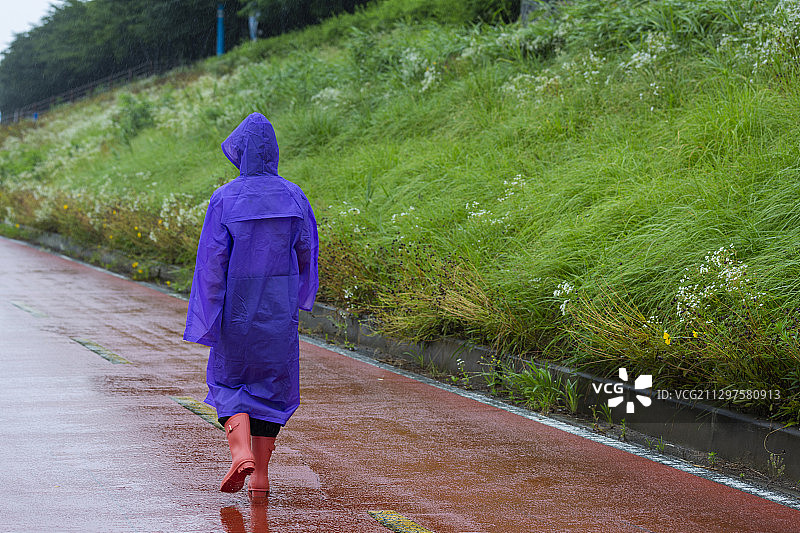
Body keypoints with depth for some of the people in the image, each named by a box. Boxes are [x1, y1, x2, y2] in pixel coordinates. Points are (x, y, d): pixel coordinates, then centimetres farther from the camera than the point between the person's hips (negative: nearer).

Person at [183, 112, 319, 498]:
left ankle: (240, 452, -10)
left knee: (229, 380, 15)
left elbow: (212, 262, -12)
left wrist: (207, 317, -7)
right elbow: (307, 252, 5)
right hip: (279, 308, 2)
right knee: (272, 384, 13)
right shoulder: (293, 197, -4)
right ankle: (260, 477, 13)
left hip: (236, 304, -2)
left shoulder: (224, 199, -11)